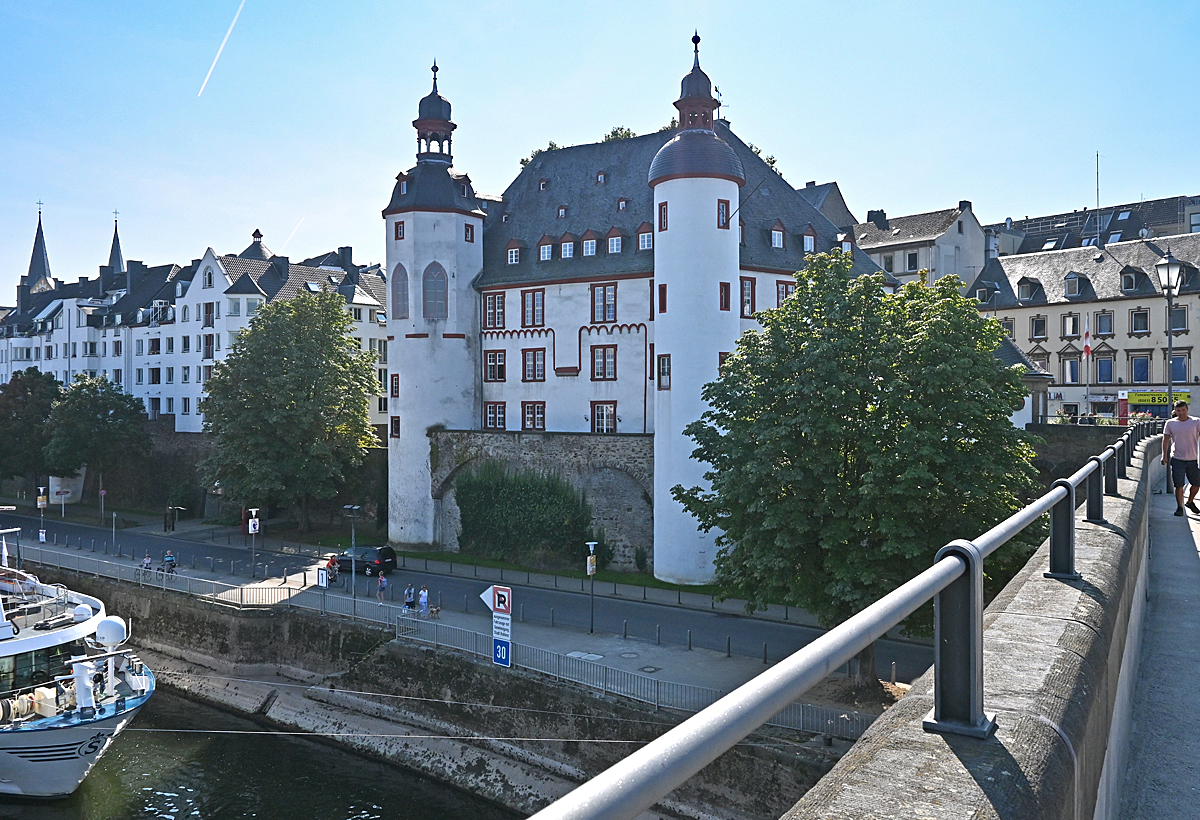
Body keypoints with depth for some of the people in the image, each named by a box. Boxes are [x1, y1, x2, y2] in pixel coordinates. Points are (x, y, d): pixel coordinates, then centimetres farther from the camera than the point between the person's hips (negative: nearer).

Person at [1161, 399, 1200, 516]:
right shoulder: (1170, 423, 3)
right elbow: (1166, 439, 6)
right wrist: (1164, 455, -1)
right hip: (1177, 459, -1)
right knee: (1179, 485, -3)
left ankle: (1190, 502, 36)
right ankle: (1179, 507, 10)